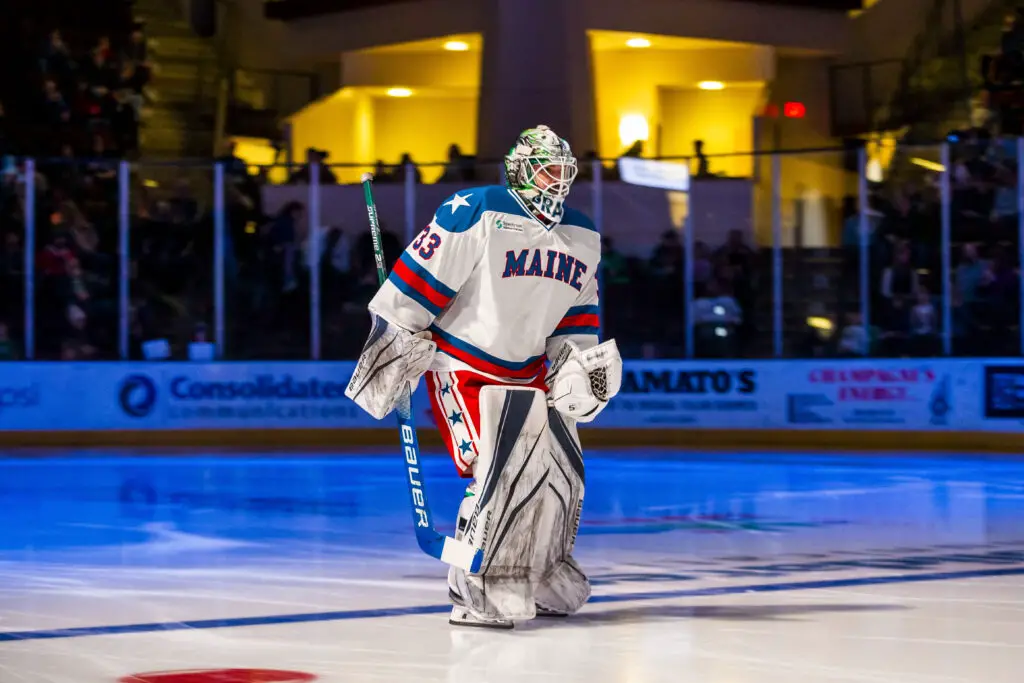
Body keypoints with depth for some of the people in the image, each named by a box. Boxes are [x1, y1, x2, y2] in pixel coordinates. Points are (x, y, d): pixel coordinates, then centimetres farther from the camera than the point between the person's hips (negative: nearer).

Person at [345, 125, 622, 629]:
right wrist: (390, 359, -14)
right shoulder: (476, 213, -17)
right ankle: (477, 595, -12)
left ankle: (542, 580, 28)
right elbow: (414, 286, -16)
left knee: (561, 471, 10)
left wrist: (581, 361, 2)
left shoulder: (583, 239, 7)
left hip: (530, 373, 8)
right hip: (463, 367, -8)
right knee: (499, 473, -19)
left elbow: (576, 314, 17)